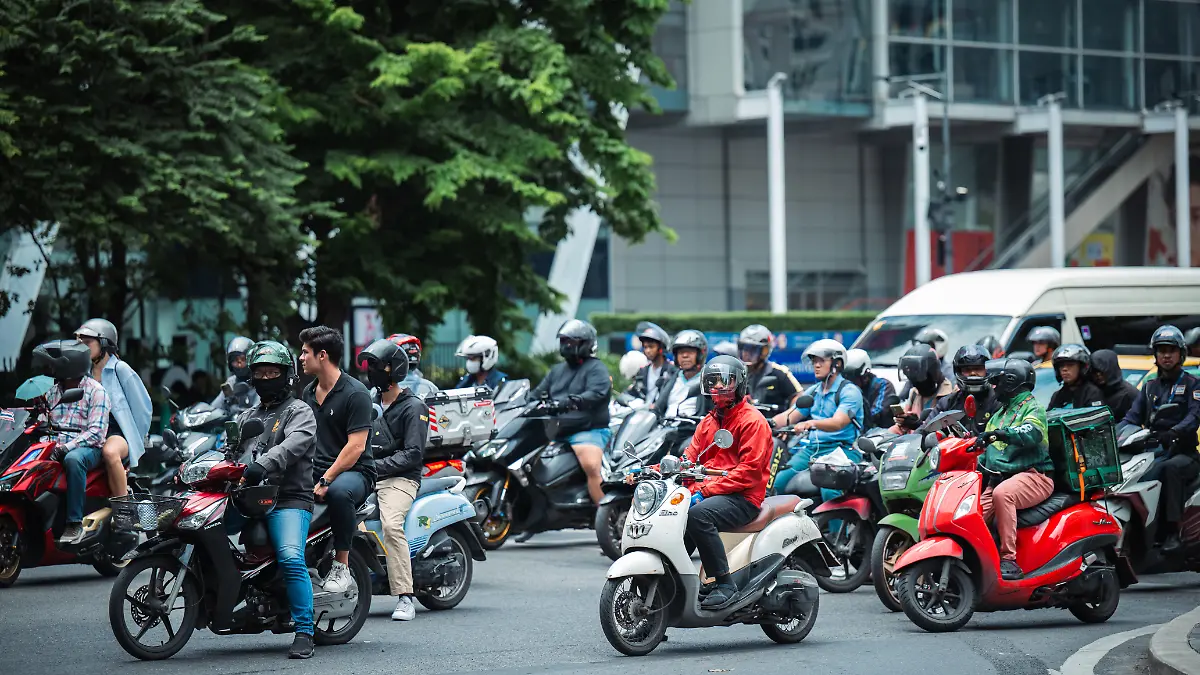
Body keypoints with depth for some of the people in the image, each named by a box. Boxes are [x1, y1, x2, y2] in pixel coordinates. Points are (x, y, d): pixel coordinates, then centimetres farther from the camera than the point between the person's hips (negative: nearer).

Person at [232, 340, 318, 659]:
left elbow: (293, 445, -17)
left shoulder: (299, 412, 3)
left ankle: (304, 632, -24)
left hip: (289, 500, -6)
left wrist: (261, 466, -35)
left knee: (291, 558, -28)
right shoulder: (247, 416, 26)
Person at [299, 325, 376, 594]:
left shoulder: (355, 393, -9)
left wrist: (326, 481, -23)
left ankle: (341, 567, -30)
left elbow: (356, 446, -16)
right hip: (316, 470, 7)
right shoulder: (308, 392, 16)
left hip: (354, 471, -7)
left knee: (338, 491, -41)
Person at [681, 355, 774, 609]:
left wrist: (706, 490, -22)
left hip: (743, 498, -8)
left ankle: (725, 584, -31)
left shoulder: (753, 420, -3)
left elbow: (749, 470, -13)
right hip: (708, 494, 8)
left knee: (698, 514, -35)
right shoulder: (708, 422, 23)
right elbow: (690, 458, 16)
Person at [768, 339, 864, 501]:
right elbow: (790, 416, 15)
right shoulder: (813, 391, 20)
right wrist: (769, 423, -6)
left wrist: (811, 423, -39)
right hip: (812, 448, 7)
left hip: (843, 448, -7)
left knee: (829, 489, -33)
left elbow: (838, 422, -21)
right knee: (779, 482, -10)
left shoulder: (849, 391, -5)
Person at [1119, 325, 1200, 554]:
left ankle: (1173, 531, -39)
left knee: (1171, 468, -38)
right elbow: (1133, 417, 12)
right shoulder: (1150, 387, 22)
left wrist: (1173, 433, -32)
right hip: (1153, 453, 4)